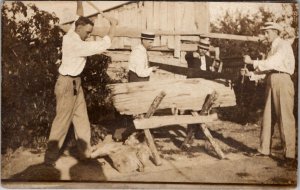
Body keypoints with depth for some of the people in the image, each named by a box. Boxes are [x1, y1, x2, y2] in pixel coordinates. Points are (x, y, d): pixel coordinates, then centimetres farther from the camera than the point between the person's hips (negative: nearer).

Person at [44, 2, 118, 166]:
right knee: (62, 121, -1)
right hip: (67, 84, -10)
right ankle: (50, 158, 11)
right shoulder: (76, 45, -25)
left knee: (81, 118, 11)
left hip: (75, 83, 10)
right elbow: (103, 45, -27)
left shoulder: (70, 35, 1)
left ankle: (85, 153, 19)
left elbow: (78, 17, 19)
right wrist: (113, 25, -16)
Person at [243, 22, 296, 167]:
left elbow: (272, 63, -18)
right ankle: (264, 149, 15)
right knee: (268, 116, 8)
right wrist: (254, 67, -2)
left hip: (282, 81, -8)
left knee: (285, 118, -7)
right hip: (271, 82, 8)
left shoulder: (284, 45, -5)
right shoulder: (272, 48, 21)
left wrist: (253, 62, -16)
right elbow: (268, 67, 14)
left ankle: (289, 153, -3)